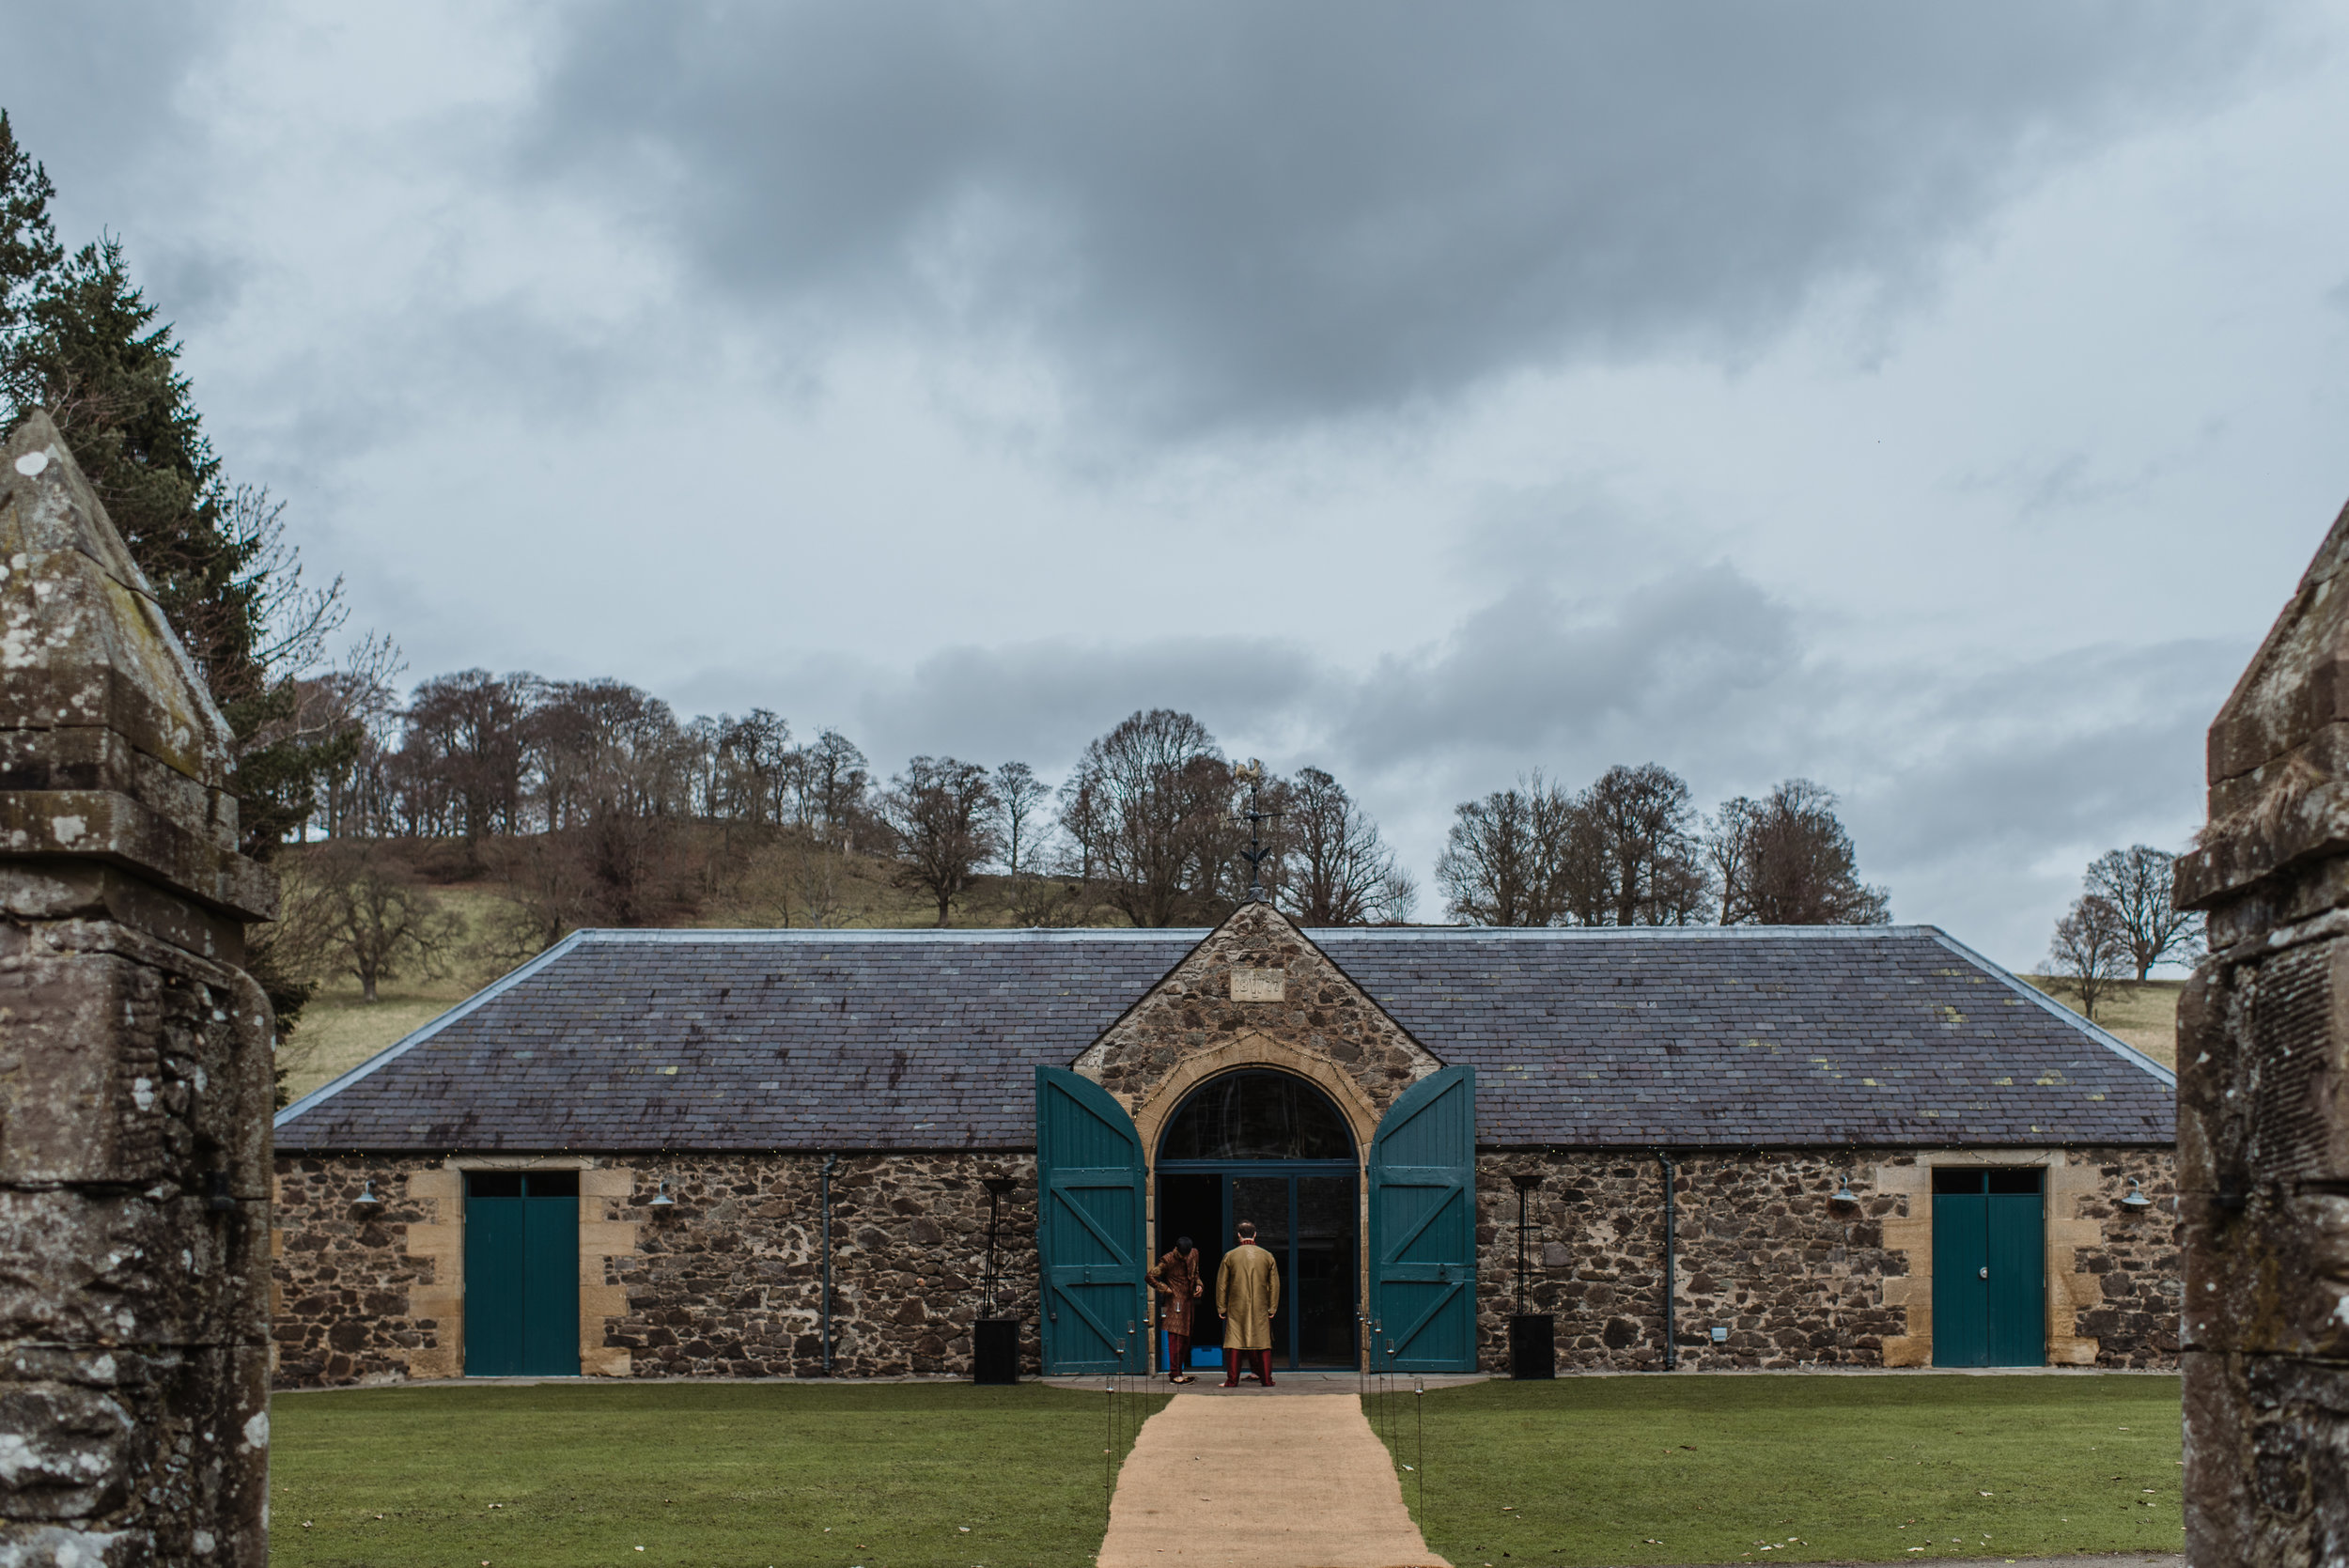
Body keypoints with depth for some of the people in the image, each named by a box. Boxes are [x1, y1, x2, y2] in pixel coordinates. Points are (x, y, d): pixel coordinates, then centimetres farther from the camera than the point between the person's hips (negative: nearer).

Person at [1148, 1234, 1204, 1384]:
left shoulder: (1194, 1255, 7)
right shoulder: (1168, 1261, -13)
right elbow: (1150, 1277, -13)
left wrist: (1199, 1285, 4)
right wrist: (1166, 1289, -12)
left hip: (1188, 1302, 7)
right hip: (1175, 1303, -7)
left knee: (1186, 1338, 11)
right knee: (1175, 1337, -11)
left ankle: (1179, 1372, 18)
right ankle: (1174, 1374, -10)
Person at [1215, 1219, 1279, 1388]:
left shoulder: (1230, 1256, -2)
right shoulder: (1267, 1256, 3)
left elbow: (1221, 1284, 1)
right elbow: (1274, 1285, 5)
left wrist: (1221, 1308, 8)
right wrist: (1272, 1308, 11)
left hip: (1237, 1308, -1)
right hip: (1260, 1308, 1)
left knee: (1234, 1342, 2)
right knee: (1263, 1342, 7)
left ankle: (1232, 1380, -1)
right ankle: (1266, 1379, 7)